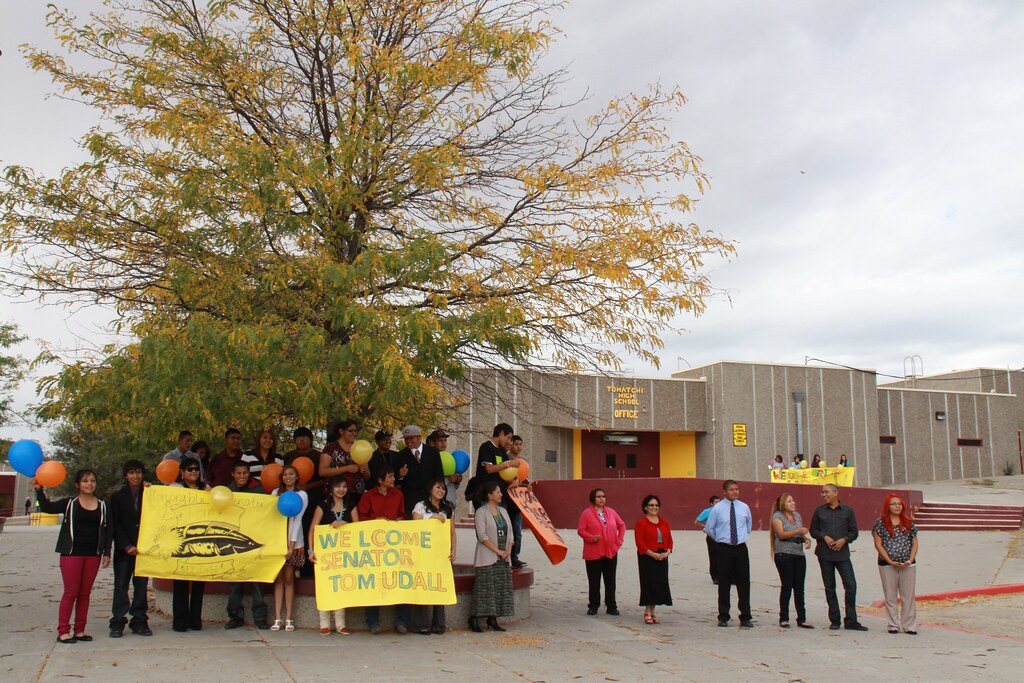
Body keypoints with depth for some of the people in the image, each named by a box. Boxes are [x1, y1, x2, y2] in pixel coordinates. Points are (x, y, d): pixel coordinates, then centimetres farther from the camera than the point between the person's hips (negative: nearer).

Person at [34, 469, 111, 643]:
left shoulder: (102, 506, 8)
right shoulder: (69, 504, 2)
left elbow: (107, 530, 9)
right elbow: (47, 507, -10)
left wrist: (106, 553, 3)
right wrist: (39, 490, -24)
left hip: (93, 554, 3)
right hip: (72, 553, -3)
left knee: (85, 593, 7)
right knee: (71, 592, -4)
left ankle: (80, 630, 14)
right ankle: (63, 631, 4)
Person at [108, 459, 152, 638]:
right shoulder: (117, 496, 6)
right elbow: (115, 525, 0)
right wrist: (127, 546, -9)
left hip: (143, 547, 1)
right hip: (123, 549, -1)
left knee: (141, 586, 4)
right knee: (121, 585, -1)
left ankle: (139, 621, 10)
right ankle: (117, 623, 4)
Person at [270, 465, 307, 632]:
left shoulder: (302, 495, 4)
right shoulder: (276, 493, 12)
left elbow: (297, 519, -4)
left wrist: (292, 543, -11)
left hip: (293, 542, -2)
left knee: (288, 579, 0)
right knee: (278, 579, 0)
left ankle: (288, 618, 2)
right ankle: (277, 618, -1)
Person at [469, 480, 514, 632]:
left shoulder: (503, 511, 16)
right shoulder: (481, 512, -5)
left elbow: (509, 533, 14)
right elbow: (482, 536, -13)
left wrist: (508, 551, -2)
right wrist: (498, 551, -15)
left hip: (504, 559, 7)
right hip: (487, 558, -7)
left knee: (501, 589, 5)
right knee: (485, 588, -9)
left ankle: (492, 620, 13)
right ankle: (473, 620, -2)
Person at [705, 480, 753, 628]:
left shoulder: (744, 507, 5)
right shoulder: (717, 508, -4)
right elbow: (709, 529, 5)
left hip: (741, 548, 2)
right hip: (724, 549, -2)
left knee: (744, 583, 2)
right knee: (724, 583, 3)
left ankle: (745, 617, 9)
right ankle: (723, 617, 13)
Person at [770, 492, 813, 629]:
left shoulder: (797, 515, 16)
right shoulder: (777, 516, -2)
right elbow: (781, 534, -13)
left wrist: (807, 539, 2)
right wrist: (798, 531, -21)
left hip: (799, 555, 6)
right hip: (784, 555, -6)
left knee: (799, 588, 5)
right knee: (787, 586, -2)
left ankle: (801, 619, 9)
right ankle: (783, 618, 7)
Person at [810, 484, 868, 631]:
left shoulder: (847, 510, 5)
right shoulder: (819, 511, 8)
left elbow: (854, 532, 7)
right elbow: (813, 530, 10)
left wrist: (844, 539, -11)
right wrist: (824, 537, -8)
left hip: (842, 553, -1)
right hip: (824, 554, 1)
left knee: (851, 585, -7)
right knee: (829, 587, 6)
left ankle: (851, 621, 2)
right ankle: (834, 620, 14)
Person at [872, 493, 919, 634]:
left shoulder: (908, 523, 8)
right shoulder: (881, 522, 0)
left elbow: (914, 543, 8)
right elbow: (878, 544, -3)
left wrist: (910, 560, -6)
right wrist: (890, 561, -11)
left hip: (907, 565, 2)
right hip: (887, 565, -2)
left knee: (908, 596, 3)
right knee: (890, 597, 4)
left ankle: (909, 626, 10)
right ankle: (893, 625, 11)